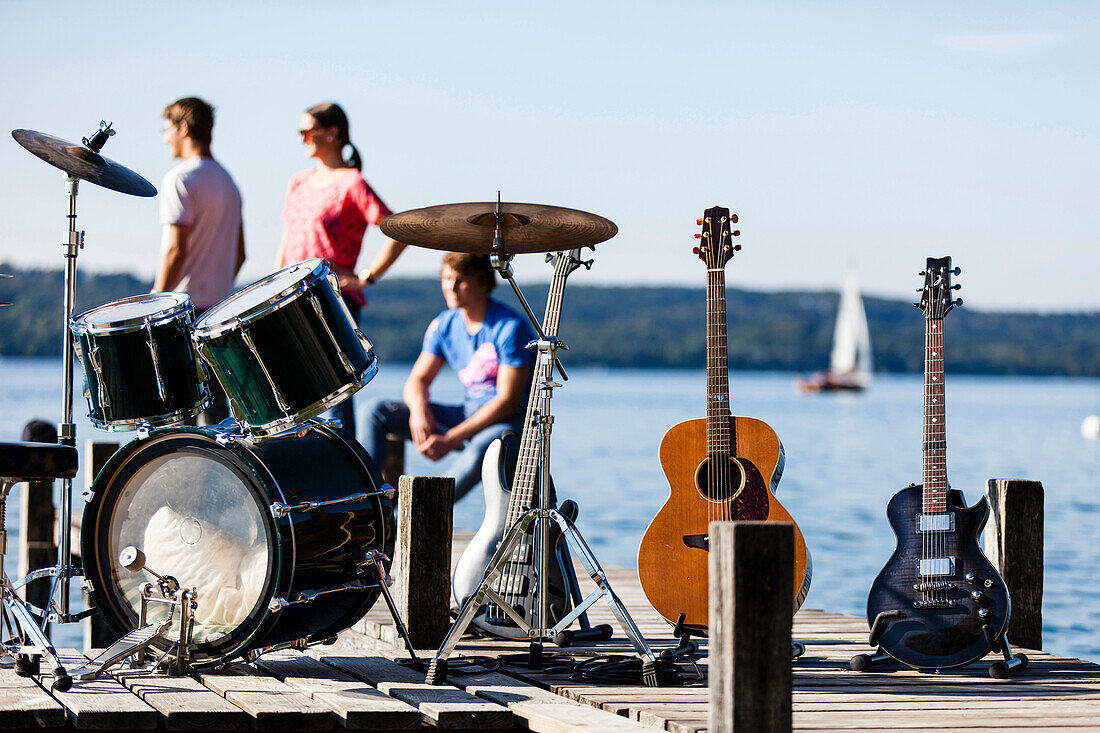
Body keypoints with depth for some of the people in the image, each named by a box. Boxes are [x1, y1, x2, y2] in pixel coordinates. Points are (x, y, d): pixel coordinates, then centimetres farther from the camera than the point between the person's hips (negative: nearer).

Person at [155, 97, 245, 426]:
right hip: (219, 306, 8)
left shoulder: (180, 179, -10)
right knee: (213, 401, 9)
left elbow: (175, 250, -17)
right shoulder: (226, 180, 15)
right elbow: (239, 253, 17)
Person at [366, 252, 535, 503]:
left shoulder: (510, 327, -16)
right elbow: (418, 379, 6)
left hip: (513, 421, -7)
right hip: (469, 414, 7)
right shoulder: (444, 325, 5)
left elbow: (508, 401, -20)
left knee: (478, 453, -43)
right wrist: (419, 408, -20)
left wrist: (452, 439, -25)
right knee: (377, 411, -7)